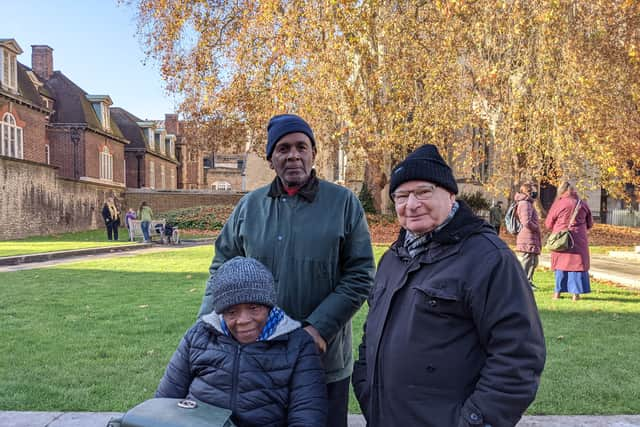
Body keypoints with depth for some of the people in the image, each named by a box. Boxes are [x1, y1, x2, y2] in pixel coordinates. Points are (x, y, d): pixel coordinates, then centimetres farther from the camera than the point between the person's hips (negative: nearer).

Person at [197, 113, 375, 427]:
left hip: (324, 358, -2)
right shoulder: (250, 206, 3)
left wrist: (319, 328, -16)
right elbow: (222, 269, 9)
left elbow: (360, 275, -7)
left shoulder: (343, 203, -5)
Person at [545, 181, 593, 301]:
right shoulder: (582, 203, 4)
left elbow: (548, 224, 0)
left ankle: (557, 292, 12)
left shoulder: (558, 203, -5)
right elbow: (590, 224, 13)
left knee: (561, 264, 9)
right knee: (577, 264, 6)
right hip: (579, 240, 1)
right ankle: (576, 293, 5)